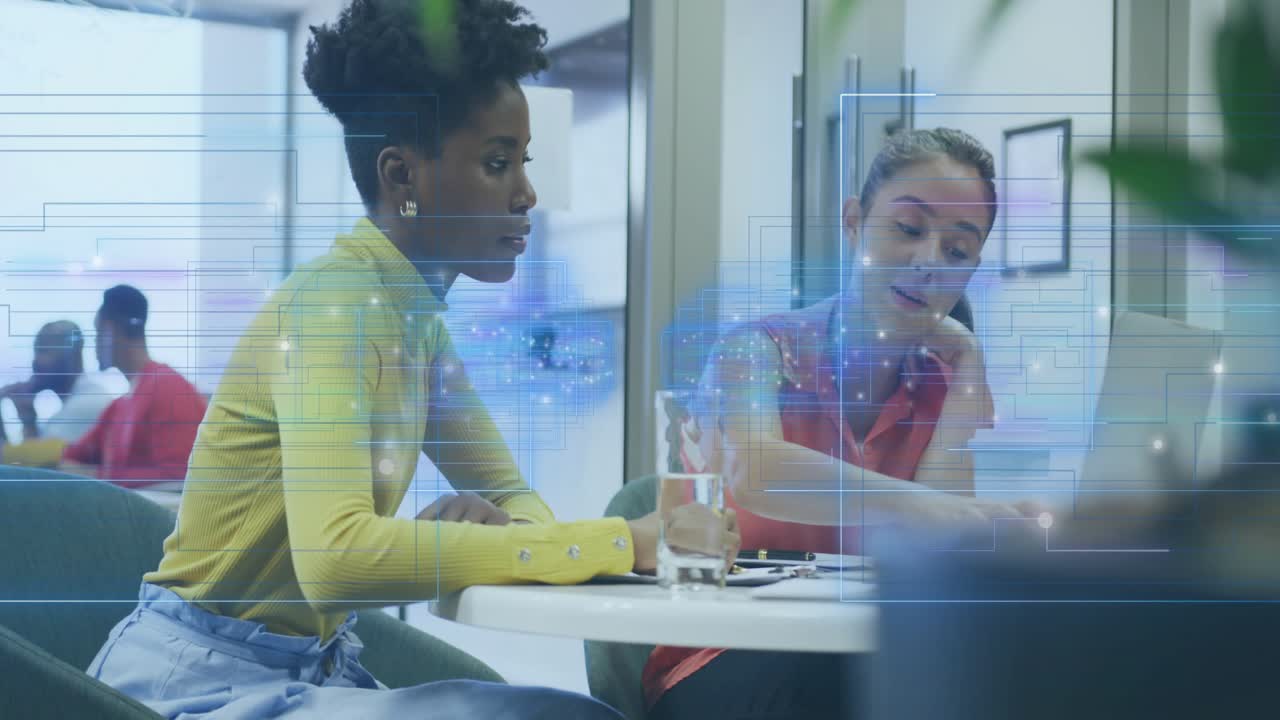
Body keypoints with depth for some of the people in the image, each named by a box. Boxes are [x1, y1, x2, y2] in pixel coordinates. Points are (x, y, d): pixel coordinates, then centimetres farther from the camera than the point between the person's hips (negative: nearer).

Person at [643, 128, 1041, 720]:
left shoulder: (949, 374, 6)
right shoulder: (758, 350, -8)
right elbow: (752, 471, -34)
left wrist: (965, 359, -7)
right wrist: (919, 506, -50)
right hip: (725, 667, -4)